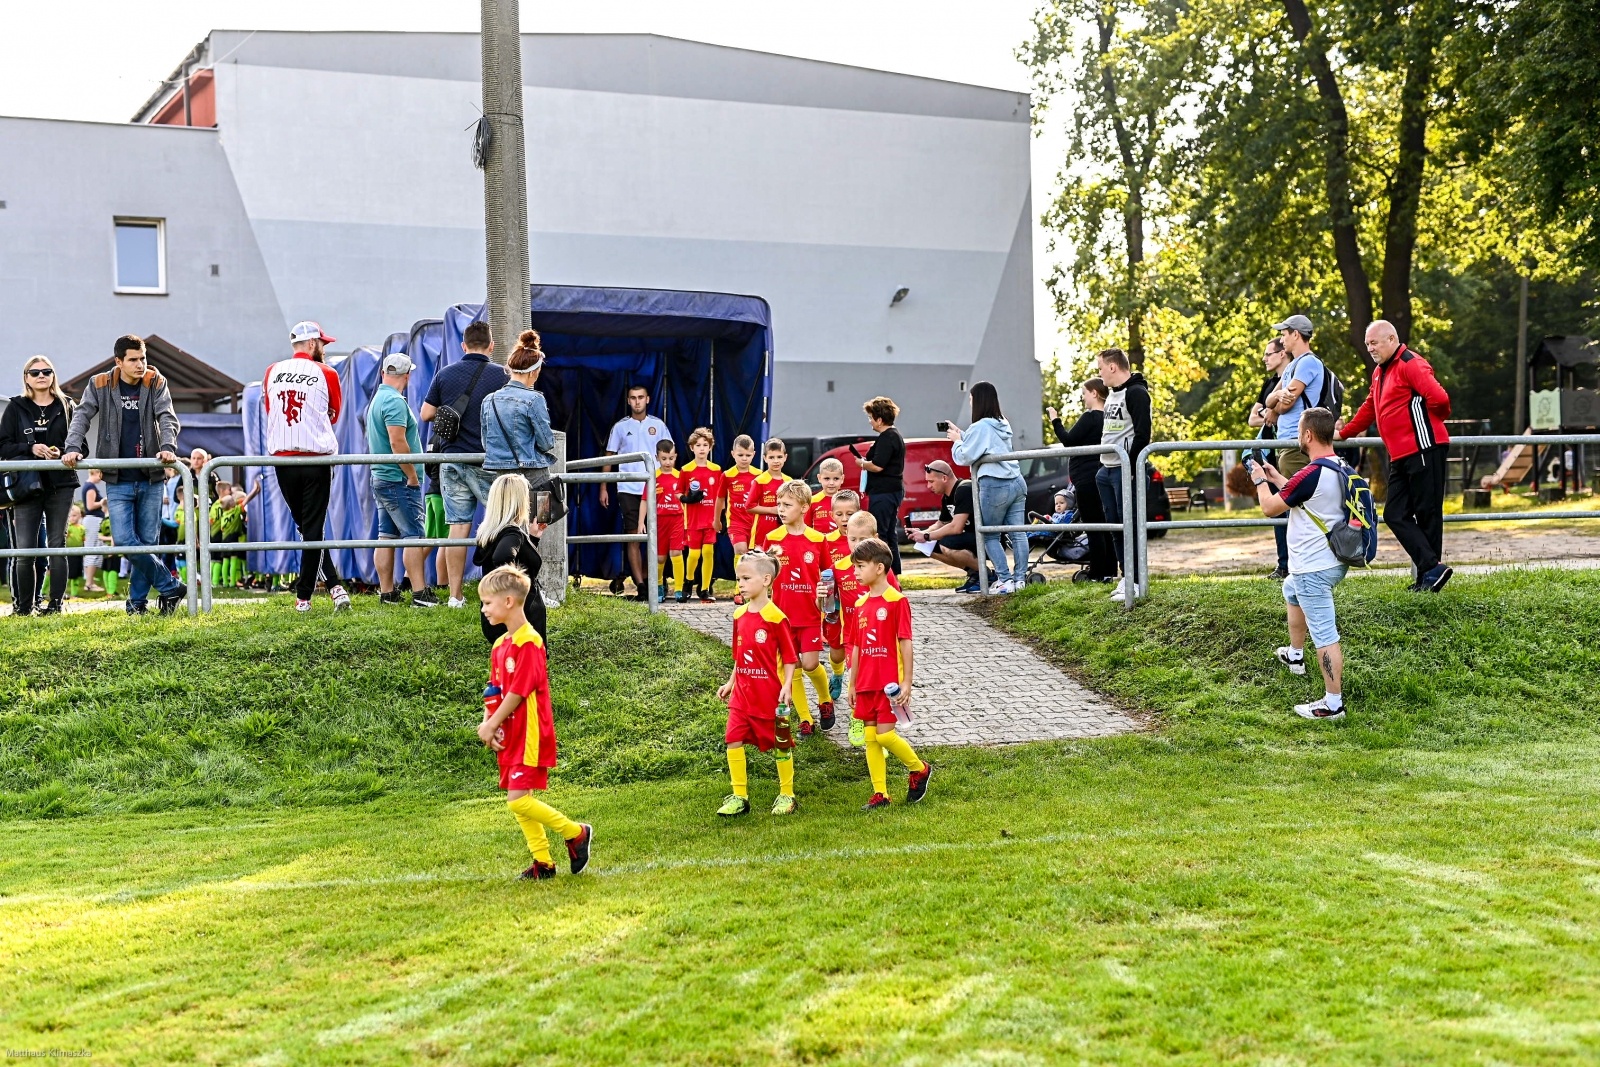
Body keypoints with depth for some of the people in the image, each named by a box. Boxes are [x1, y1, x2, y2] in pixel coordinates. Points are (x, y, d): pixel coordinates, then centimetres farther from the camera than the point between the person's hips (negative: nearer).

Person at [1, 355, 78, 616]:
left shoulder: (67, 407, 9)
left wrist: (62, 452, -12)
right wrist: (30, 448, -13)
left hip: (60, 485, 1)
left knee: (57, 545, 1)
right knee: (24, 549, -5)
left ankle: (55, 603, 6)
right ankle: (23, 605, 7)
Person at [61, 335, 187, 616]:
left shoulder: (155, 383, 2)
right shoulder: (100, 385, 2)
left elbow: (167, 417, -7)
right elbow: (82, 416, -3)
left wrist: (168, 446, -26)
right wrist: (73, 447, -20)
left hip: (150, 478, 0)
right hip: (118, 480, 0)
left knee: (148, 541, 2)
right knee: (125, 539, -11)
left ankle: (137, 600, 14)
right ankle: (170, 586, 0)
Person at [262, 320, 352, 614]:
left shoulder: (272, 372, 6)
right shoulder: (326, 374, -3)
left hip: (282, 459, 3)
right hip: (317, 458, -3)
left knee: (305, 526, 13)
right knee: (313, 528, 2)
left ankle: (334, 586, 8)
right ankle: (303, 596, 2)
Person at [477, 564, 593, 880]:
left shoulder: (529, 642, -16)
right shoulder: (500, 645, 13)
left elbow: (517, 692, -18)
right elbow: (494, 691, 13)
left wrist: (492, 725, -11)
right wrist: (487, 725, -3)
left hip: (530, 735, -9)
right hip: (510, 736, 9)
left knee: (518, 800, -13)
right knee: (518, 802, 9)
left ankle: (577, 833, 3)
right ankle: (543, 863, 17)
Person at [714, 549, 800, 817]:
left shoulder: (775, 617, -14)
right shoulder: (739, 615, 6)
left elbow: (789, 657, -11)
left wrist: (787, 686, -20)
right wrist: (730, 683, 15)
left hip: (771, 695, -6)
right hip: (742, 694, 6)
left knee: (780, 744, 8)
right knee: (733, 739, 0)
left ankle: (786, 795, 23)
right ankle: (739, 797, 11)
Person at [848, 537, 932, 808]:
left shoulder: (897, 601, -10)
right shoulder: (860, 604, 10)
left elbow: (905, 643, -11)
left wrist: (907, 682, -14)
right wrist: (853, 684, 15)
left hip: (890, 682, -7)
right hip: (866, 682, 7)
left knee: (885, 734, -10)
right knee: (870, 737, 6)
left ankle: (919, 769, 15)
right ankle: (880, 793, 12)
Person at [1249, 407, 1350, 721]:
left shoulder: (1311, 474, -24)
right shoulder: (1341, 469, 4)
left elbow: (1270, 508, -14)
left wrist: (1260, 480, 4)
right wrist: (1277, 479, 24)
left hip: (1313, 569, -10)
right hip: (1333, 561, 10)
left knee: (1325, 636, -6)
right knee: (1291, 591, 36)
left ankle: (1333, 703, -3)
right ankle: (1295, 655, 50)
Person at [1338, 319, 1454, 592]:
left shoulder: (1410, 364, -11)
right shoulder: (1380, 372, 21)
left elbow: (1438, 398, -21)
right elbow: (1369, 408, 32)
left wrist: (1432, 421, -2)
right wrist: (1343, 433, 31)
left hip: (1423, 450, -10)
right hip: (1400, 457, 10)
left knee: (1427, 513, -5)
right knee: (1395, 514, 1)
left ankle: (1430, 571, -1)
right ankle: (1431, 569, -2)